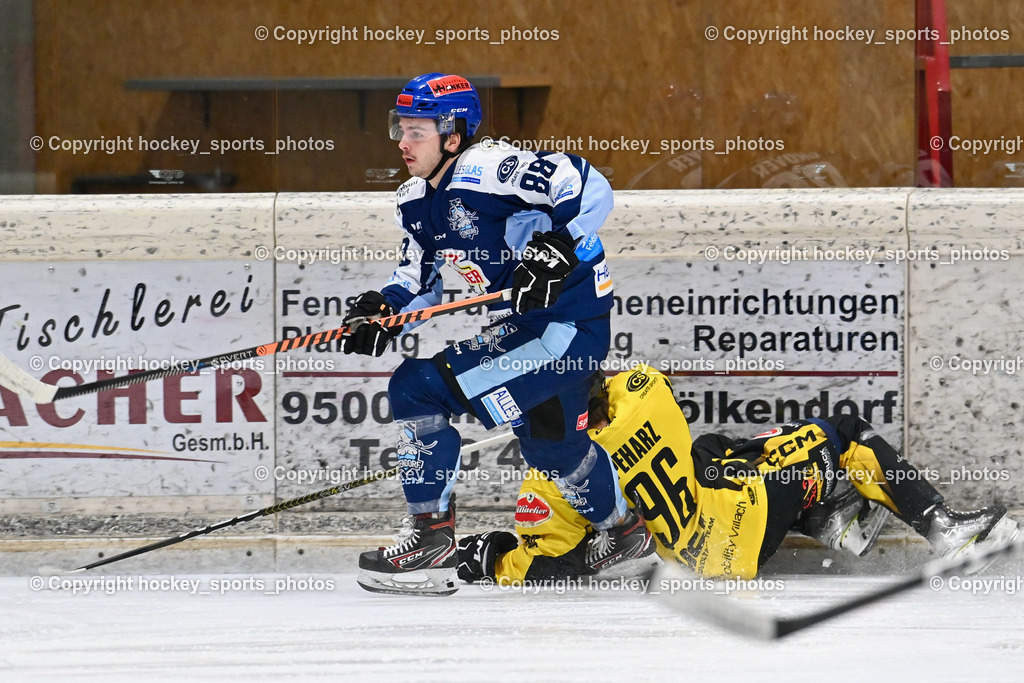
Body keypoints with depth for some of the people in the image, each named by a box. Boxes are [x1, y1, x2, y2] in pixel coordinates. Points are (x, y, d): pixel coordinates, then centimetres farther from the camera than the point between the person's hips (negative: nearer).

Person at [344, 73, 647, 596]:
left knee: (419, 388, -18)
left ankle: (432, 540, -11)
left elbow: (590, 189, -26)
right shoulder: (415, 203, 7)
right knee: (550, 441, 29)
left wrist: (555, 246, -37)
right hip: (515, 328, 10)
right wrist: (384, 308, -3)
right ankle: (624, 531, 55)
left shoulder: (486, 169, -21)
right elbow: (421, 275, 16)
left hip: (570, 323, -10)